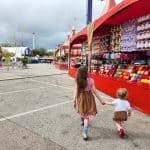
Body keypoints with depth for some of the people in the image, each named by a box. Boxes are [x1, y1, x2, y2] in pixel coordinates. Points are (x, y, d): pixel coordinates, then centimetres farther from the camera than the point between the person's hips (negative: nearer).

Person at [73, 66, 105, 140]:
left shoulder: (77, 81, -12)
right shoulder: (90, 80, -15)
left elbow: (76, 91, -11)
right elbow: (94, 91, -12)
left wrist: (74, 101, -1)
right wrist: (101, 100, -3)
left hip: (80, 98, 2)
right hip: (88, 98, -2)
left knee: (82, 112, 27)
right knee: (87, 115, 4)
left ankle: (83, 121, 55)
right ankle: (85, 133, -1)